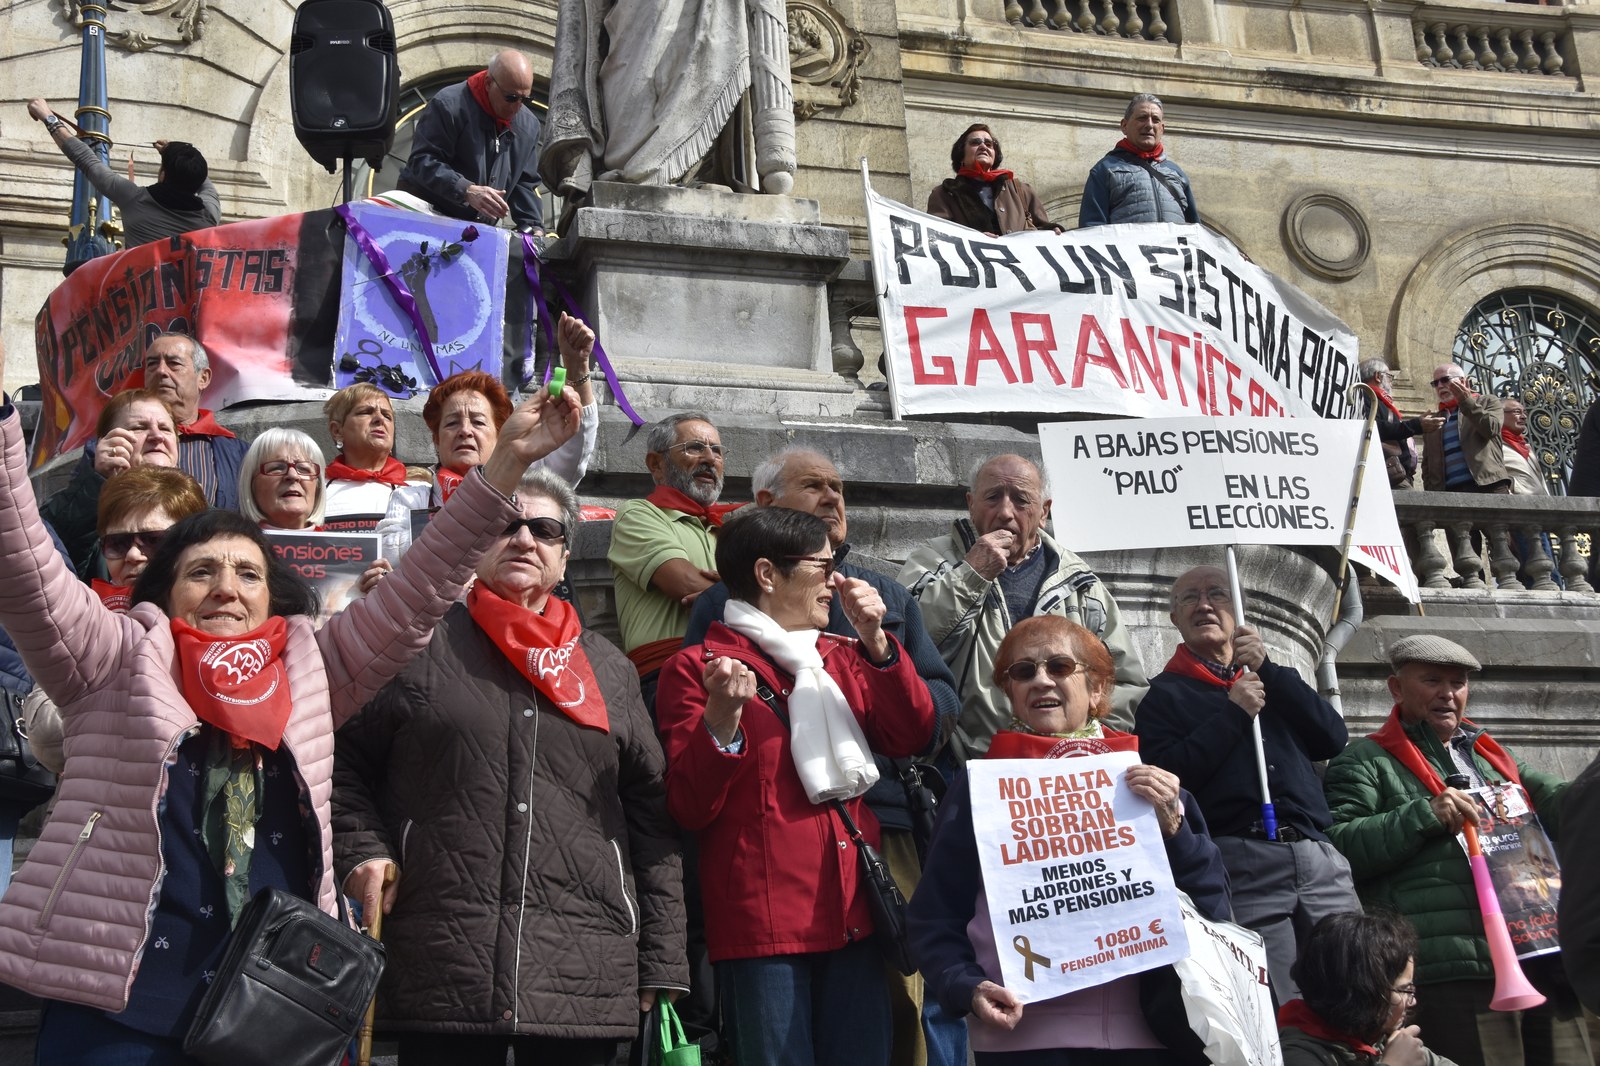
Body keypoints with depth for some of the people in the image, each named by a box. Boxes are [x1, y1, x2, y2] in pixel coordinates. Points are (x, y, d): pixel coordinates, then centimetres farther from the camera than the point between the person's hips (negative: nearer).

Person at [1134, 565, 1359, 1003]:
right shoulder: (1166, 694, 12)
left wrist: (1266, 668, 1)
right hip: (1243, 862, -4)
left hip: (1319, 858, 4)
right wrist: (1233, 713, -4)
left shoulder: (1273, 680, 24)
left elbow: (1334, 739, 7)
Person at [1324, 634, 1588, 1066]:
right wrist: (1423, 815, -15)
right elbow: (1337, 848, -7)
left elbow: (1557, 805, 21)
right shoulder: (1365, 763, 7)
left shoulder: (1493, 755, 28)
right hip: (1456, 970, -6)